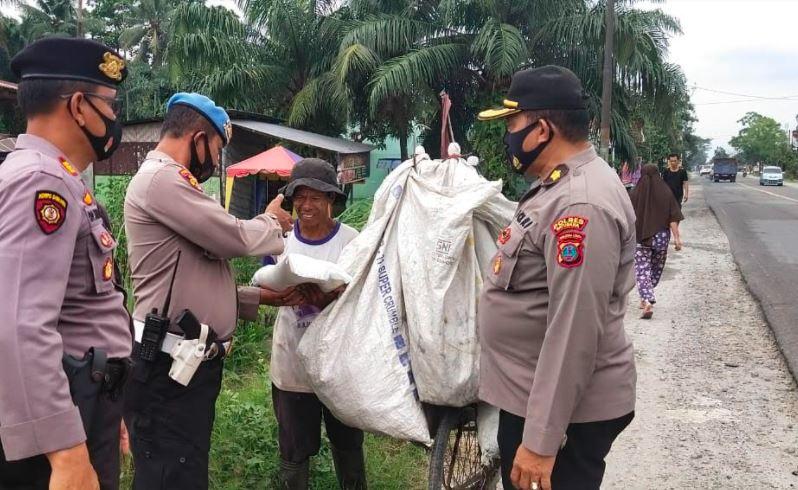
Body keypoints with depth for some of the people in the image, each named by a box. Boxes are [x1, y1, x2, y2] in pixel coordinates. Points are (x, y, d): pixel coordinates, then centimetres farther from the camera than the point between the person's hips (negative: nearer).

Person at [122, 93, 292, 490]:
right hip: (169, 369, -10)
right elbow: (235, 239, -17)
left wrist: (262, 296, 13)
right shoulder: (161, 179, -14)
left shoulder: (171, 182, 20)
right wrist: (271, 222, 5)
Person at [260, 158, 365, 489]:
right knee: (293, 451, 15)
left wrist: (316, 296, -30)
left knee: (347, 445, 21)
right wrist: (286, 294, -25)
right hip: (293, 362, 1)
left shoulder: (352, 241, -10)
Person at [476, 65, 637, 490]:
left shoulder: (581, 203, -25)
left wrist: (541, 442, -26)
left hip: (565, 412, -10)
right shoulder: (560, 187, 9)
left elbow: (574, 332, -29)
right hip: (530, 396, 10)